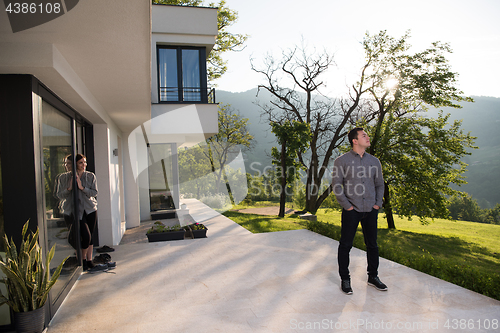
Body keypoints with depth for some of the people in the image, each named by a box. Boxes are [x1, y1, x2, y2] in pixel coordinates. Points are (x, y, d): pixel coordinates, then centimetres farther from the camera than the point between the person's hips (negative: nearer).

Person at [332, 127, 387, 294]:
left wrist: (378, 204, 4)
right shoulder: (341, 161, -3)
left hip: (371, 211, 4)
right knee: (345, 245, 2)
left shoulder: (374, 161, 10)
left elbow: (380, 184, 15)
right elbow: (336, 185, -5)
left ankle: (373, 277, 30)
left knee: (372, 245, 13)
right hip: (351, 211, -4)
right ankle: (345, 279, 16)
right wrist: (347, 205, -10)